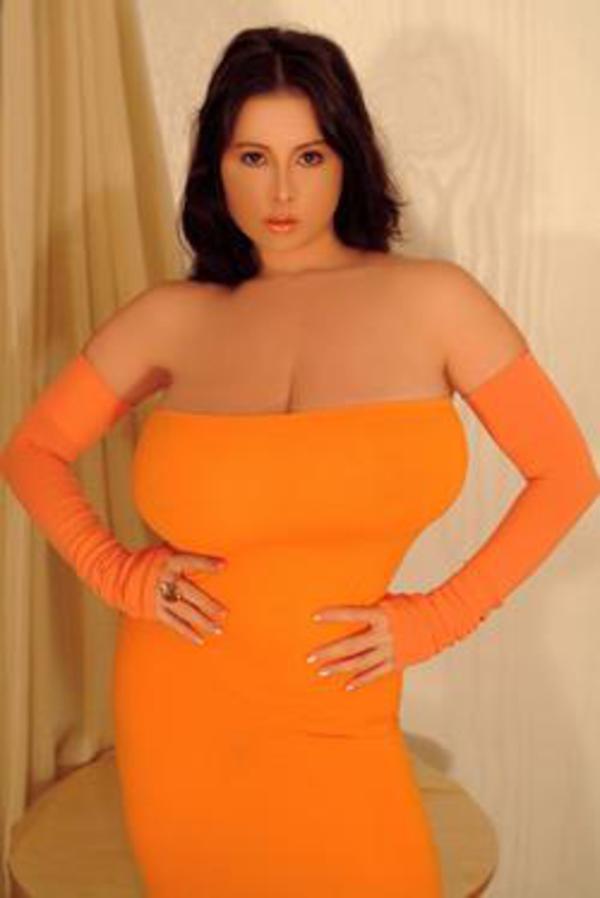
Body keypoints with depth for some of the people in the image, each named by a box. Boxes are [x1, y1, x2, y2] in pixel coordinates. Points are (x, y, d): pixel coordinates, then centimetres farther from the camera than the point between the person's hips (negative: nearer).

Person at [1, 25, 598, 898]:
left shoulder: (434, 299, -7)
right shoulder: (173, 317, -3)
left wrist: (437, 617, -7)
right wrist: (116, 573, -7)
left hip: (336, 720, -1)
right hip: (181, 712, 1)